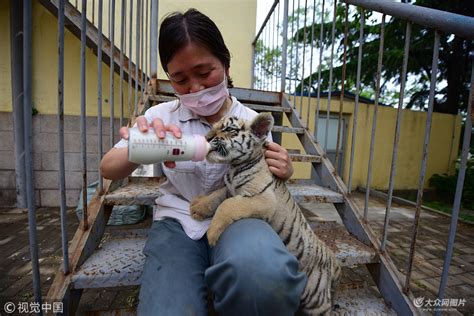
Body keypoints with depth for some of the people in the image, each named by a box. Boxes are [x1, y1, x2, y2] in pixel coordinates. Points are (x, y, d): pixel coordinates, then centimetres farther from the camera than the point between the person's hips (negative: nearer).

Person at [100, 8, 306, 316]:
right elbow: (108, 170, -4)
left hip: (235, 217, 1)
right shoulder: (162, 115, 0)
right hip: (178, 222, 1)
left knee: (261, 269, -34)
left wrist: (283, 173, -14)